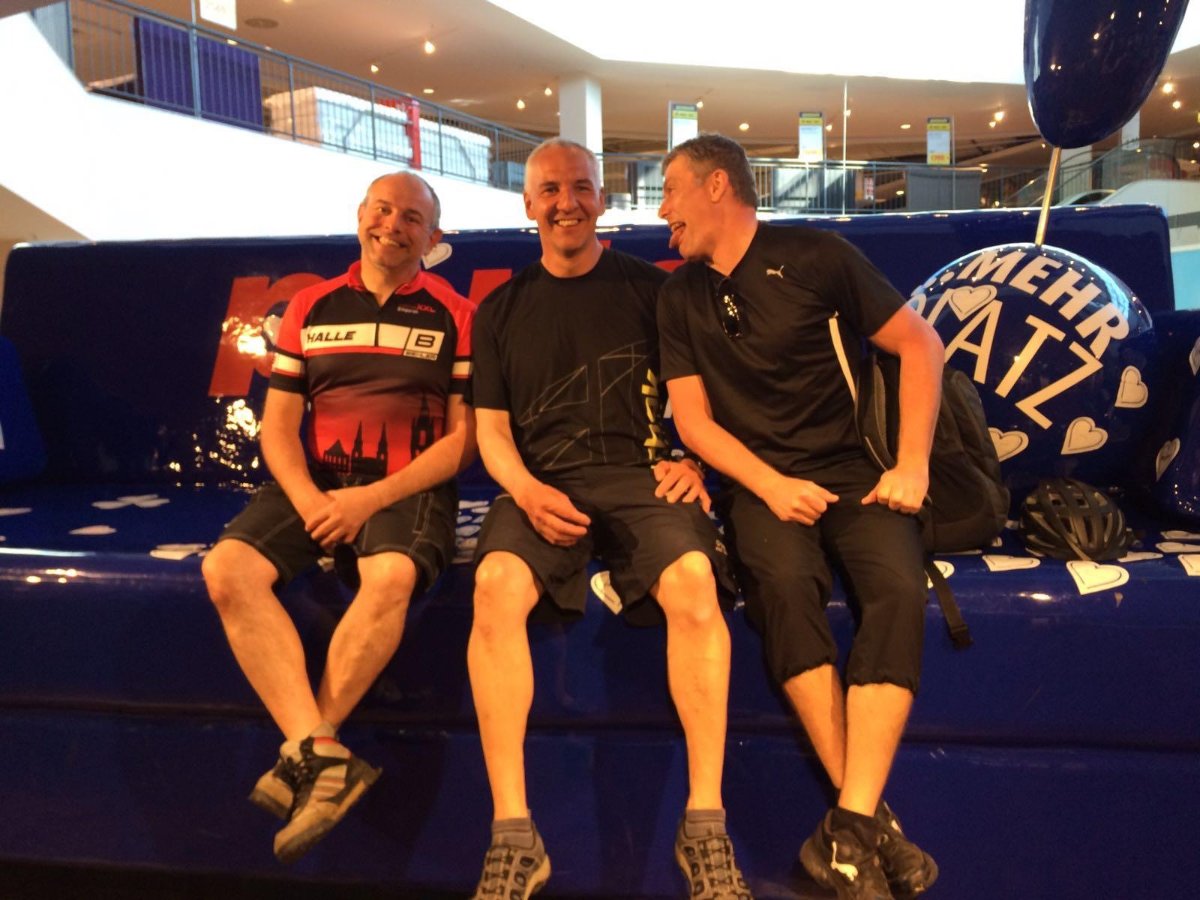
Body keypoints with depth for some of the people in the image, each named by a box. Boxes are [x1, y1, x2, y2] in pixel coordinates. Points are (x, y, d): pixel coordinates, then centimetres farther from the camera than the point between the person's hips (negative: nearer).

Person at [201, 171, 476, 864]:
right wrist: (308, 500, -9)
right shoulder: (311, 308, 16)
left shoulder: (455, 315, 6)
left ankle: (301, 756, -18)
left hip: (409, 484, -3)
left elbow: (464, 435, -1)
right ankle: (324, 755, -28)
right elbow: (278, 424, 12)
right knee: (228, 567, -23)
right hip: (313, 480, 4)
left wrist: (373, 497, -13)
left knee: (391, 575, -35)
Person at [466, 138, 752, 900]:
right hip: (541, 486, 1)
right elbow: (491, 427, 13)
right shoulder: (501, 310, 18)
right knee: (497, 586, -30)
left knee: (693, 580, -32)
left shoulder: (650, 288, 14)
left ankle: (706, 824, -21)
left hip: (641, 476, -1)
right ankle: (513, 836, -23)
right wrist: (527, 491, -7)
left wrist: (693, 464, -7)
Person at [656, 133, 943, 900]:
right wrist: (769, 484, -11)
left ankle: (849, 828, -29)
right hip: (759, 479, 1)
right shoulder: (681, 297, 10)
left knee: (898, 587, -30)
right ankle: (869, 817, -26)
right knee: (785, 582, -32)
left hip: (850, 468, 0)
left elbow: (920, 343, 3)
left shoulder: (815, 257, 1)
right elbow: (693, 418, 6)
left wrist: (912, 466, -6)